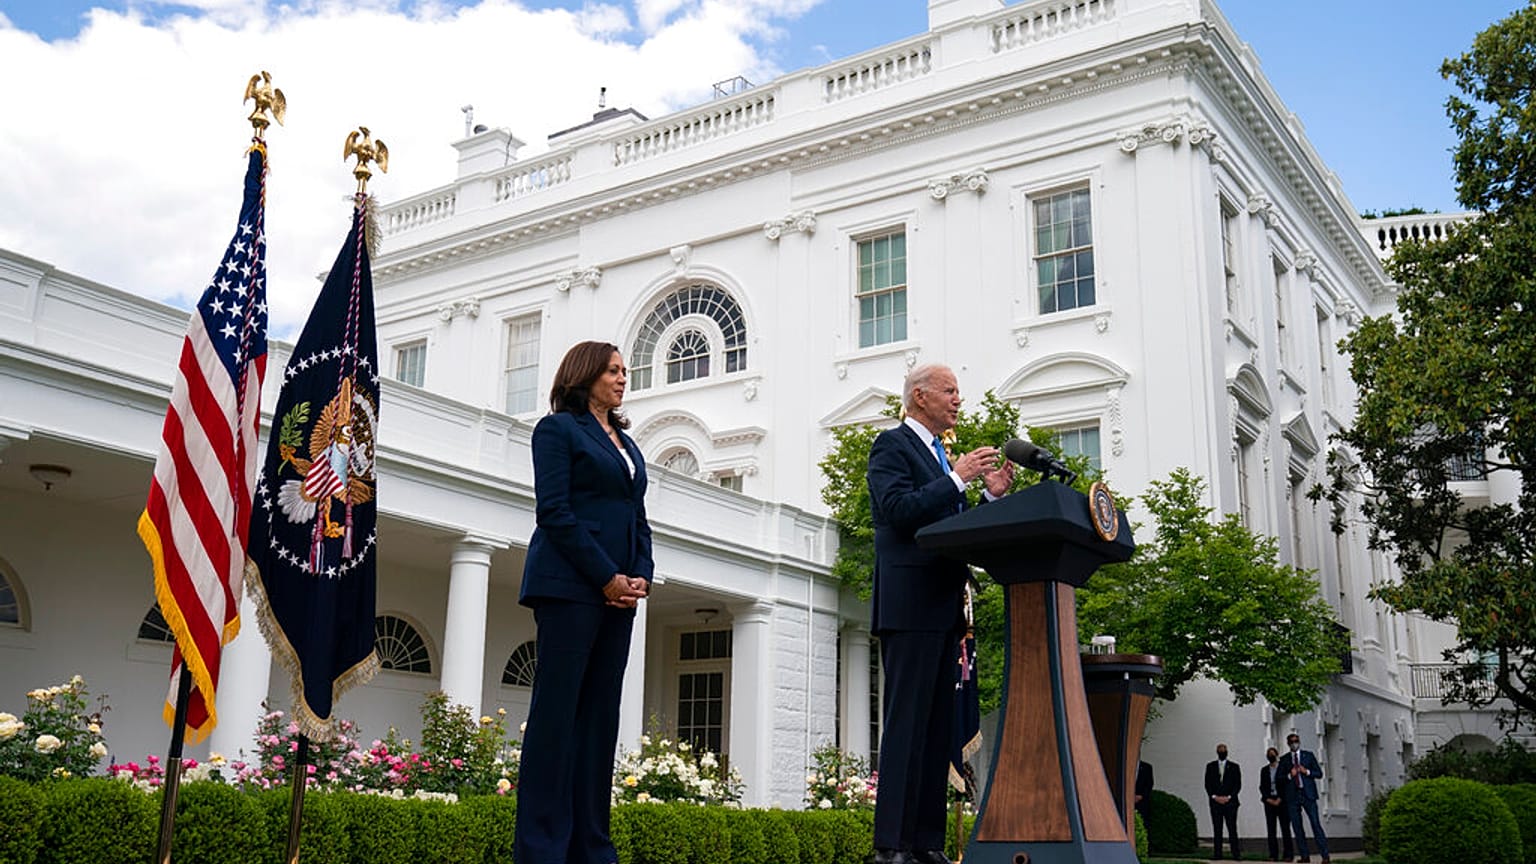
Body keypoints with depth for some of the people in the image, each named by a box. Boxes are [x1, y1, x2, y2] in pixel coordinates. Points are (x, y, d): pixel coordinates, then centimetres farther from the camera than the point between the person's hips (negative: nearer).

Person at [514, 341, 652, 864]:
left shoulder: (626, 444, 23)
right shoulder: (558, 428, 2)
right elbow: (554, 511, -9)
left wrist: (641, 576, 1)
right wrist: (607, 576, -13)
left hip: (619, 592, 7)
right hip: (570, 585, -7)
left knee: (601, 714, 4)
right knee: (557, 711, -7)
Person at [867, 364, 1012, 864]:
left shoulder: (942, 457, 24)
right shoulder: (892, 445, -1)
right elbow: (899, 509, -16)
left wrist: (992, 495, 9)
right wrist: (958, 479, -14)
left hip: (944, 610, 9)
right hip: (910, 604, -9)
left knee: (938, 726, 6)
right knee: (905, 723, -11)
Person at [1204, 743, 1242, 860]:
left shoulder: (1234, 767, 9)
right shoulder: (1210, 766, 12)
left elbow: (1238, 784, 4)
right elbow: (1207, 784, 8)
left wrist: (1229, 797, -7)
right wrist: (1214, 797, -6)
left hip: (1230, 801, -1)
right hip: (1215, 802, 1)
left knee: (1232, 829, -6)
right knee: (1217, 829, -1)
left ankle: (1235, 853, -6)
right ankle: (1217, 853, -1)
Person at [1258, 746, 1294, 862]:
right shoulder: (1264, 770, 15)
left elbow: (1287, 785, -2)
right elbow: (1262, 786, 11)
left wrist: (1279, 799, -9)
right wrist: (1268, 799, -4)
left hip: (1282, 801, -3)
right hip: (1269, 801, 3)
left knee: (1285, 828, -6)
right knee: (1270, 829, -2)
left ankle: (1287, 855, -5)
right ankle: (1273, 855, -2)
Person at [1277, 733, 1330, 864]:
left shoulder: (1309, 755, 10)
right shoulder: (1284, 759, 11)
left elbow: (1319, 773, 7)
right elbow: (1279, 778, 9)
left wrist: (1307, 772, -9)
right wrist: (1289, 775, -9)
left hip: (1308, 794, -2)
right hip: (1292, 795, 2)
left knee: (1316, 824, -9)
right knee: (1297, 827, 1)